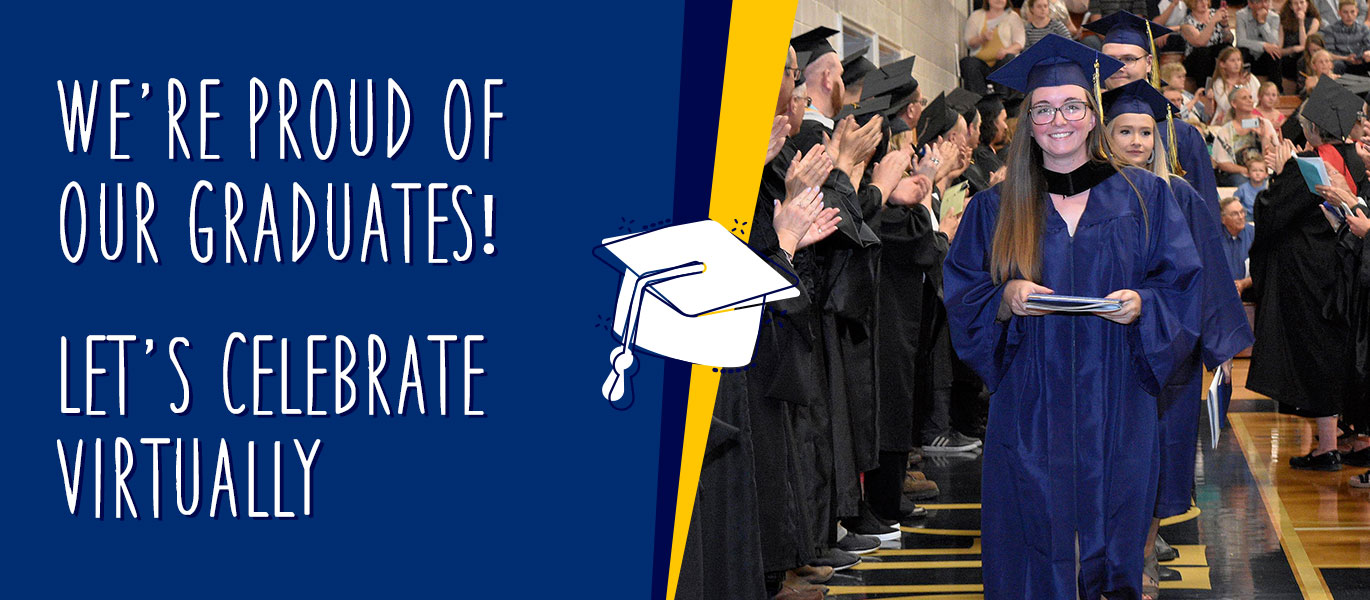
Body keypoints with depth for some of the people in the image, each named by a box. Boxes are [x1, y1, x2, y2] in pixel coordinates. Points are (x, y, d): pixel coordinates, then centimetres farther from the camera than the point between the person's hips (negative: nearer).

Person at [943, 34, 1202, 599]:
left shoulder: (1143, 198, 6)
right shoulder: (995, 208, 7)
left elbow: (1182, 286, 5)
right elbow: (962, 296, 6)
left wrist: (1141, 304, -15)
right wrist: (1007, 298, -14)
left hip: (1115, 407, 0)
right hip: (1030, 411, 0)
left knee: (1112, 536, 4)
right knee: (1034, 551, 0)